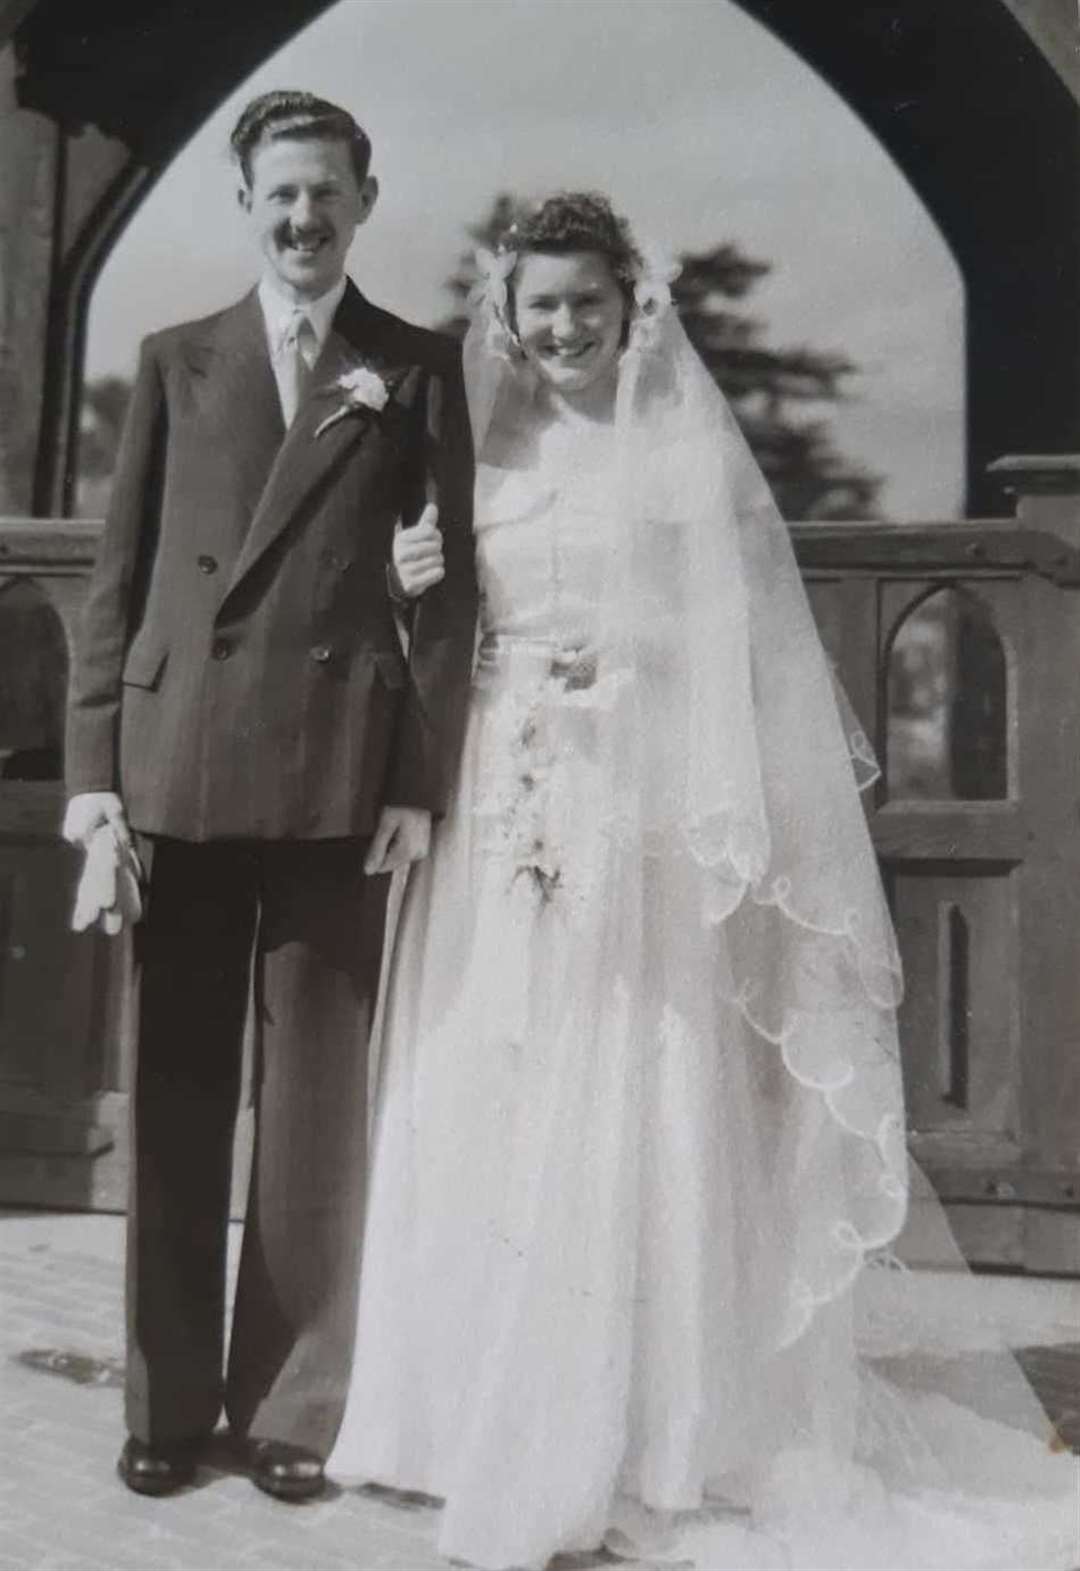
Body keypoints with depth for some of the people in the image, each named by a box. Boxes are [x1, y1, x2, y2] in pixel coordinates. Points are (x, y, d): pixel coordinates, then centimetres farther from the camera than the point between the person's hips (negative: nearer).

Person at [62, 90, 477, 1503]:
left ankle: (292, 1406, 18)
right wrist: (93, 762, 1)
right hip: (176, 766, 2)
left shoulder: (420, 369, 9)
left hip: (338, 770, -2)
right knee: (174, 1095, 7)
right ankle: (167, 1401, 20)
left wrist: (422, 780, -5)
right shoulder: (176, 362, 14)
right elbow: (119, 574, 10)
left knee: (317, 1099, 4)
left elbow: (452, 581, 3)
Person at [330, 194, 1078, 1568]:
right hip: (502, 816, 4)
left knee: (630, 1114, -2)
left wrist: (740, 833, -12)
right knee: (488, 1107, 8)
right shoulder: (491, 455, 14)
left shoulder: (693, 449, 3)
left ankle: (617, 1442, 11)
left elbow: (756, 648, -4)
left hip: (642, 819, -4)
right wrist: (410, 586, -3)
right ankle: (481, 1405, 24)